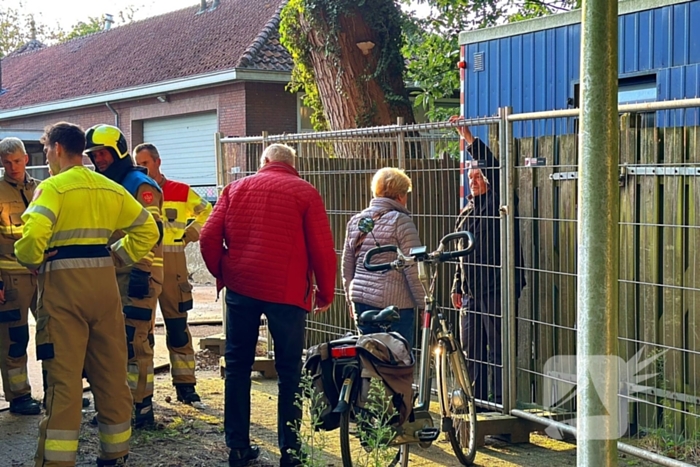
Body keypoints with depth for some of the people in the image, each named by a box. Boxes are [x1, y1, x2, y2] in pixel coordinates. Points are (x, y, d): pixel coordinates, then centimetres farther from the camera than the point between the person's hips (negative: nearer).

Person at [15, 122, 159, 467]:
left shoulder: (53, 187, -8)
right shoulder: (111, 188, 11)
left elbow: (34, 232, -23)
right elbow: (147, 229, 14)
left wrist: (31, 261, -6)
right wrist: (117, 255, 13)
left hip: (63, 283, -6)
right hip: (104, 281, 6)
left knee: (63, 376, -2)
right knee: (110, 371, 13)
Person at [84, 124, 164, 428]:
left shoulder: (141, 185, -9)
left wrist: (142, 272, -24)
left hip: (138, 274, -9)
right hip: (112, 274, 9)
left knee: (134, 341, -10)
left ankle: (141, 406, -4)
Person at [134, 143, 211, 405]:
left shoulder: (181, 192, 4)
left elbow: (207, 214, 10)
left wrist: (188, 236, 1)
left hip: (172, 264, -1)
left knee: (177, 325, 1)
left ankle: (185, 384, 6)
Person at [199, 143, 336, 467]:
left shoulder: (235, 188, 10)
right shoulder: (304, 192, 2)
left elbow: (209, 237, 2)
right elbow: (322, 249, -4)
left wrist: (222, 274, 17)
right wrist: (325, 293, 7)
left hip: (240, 288, 3)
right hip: (287, 291, -2)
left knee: (238, 366, 12)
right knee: (290, 370, 7)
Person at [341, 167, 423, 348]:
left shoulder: (355, 221, 11)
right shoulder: (401, 221, -8)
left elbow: (347, 267, 15)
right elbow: (413, 270, -11)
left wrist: (351, 298, 24)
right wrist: (424, 303, -4)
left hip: (361, 300, 6)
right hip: (395, 302, -6)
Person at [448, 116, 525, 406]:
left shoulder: (499, 204, -4)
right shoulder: (467, 211, 19)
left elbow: (496, 171, -23)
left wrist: (469, 140, -25)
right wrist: (457, 286, 18)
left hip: (497, 289, -8)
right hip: (472, 291, 8)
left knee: (498, 350, -5)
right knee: (470, 349, 12)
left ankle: (500, 402, 1)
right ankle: (476, 400, 22)